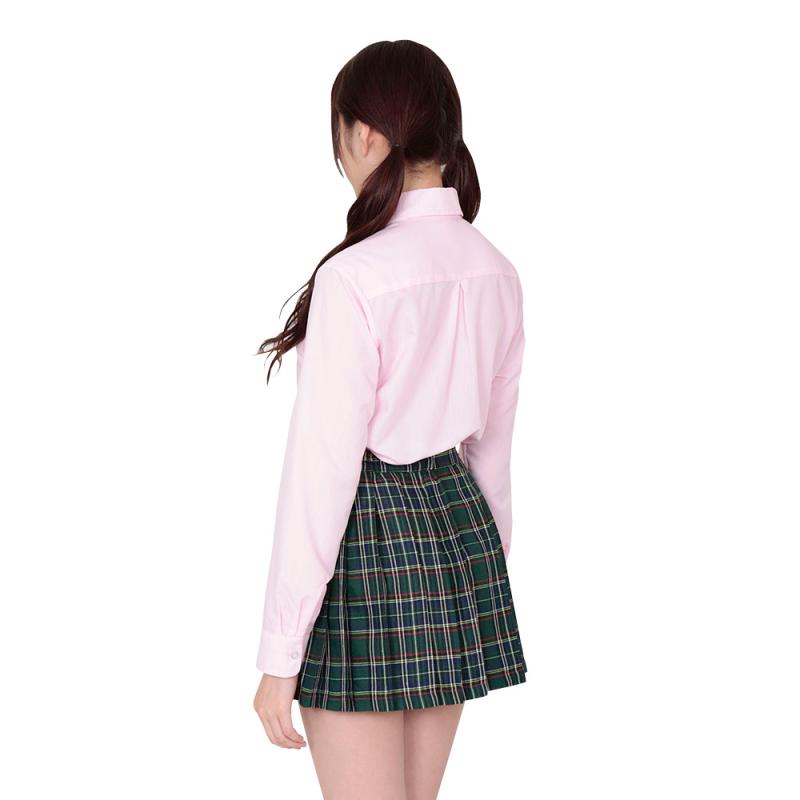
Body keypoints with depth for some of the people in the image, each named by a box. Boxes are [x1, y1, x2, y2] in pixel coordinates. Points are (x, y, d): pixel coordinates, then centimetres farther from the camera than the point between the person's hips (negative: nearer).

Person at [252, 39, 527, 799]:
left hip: (366, 544, -7)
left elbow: (321, 473, -19)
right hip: (457, 533, 7)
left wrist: (279, 657, -12)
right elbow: (491, 446, 11)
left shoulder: (353, 279, -20)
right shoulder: (495, 273, 2)